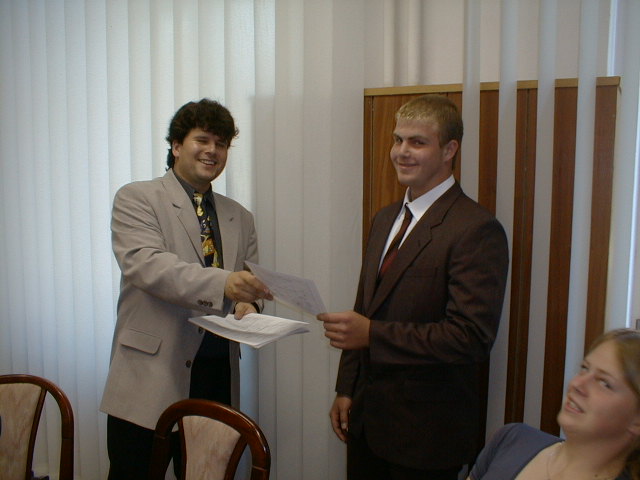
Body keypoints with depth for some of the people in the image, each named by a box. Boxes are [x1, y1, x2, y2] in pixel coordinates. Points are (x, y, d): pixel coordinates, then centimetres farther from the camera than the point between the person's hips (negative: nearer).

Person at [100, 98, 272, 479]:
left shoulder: (240, 218, 14)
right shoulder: (137, 199, -1)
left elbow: (250, 282, 15)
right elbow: (145, 264, -17)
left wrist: (247, 304, -10)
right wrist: (222, 282, -30)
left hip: (219, 376, 4)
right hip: (151, 376, -4)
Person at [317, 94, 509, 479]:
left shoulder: (477, 230, -17)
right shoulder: (385, 220, 8)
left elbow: (472, 338, -23)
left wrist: (372, 334, -25)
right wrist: (346, 390, 10)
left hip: (426, 429, -6)